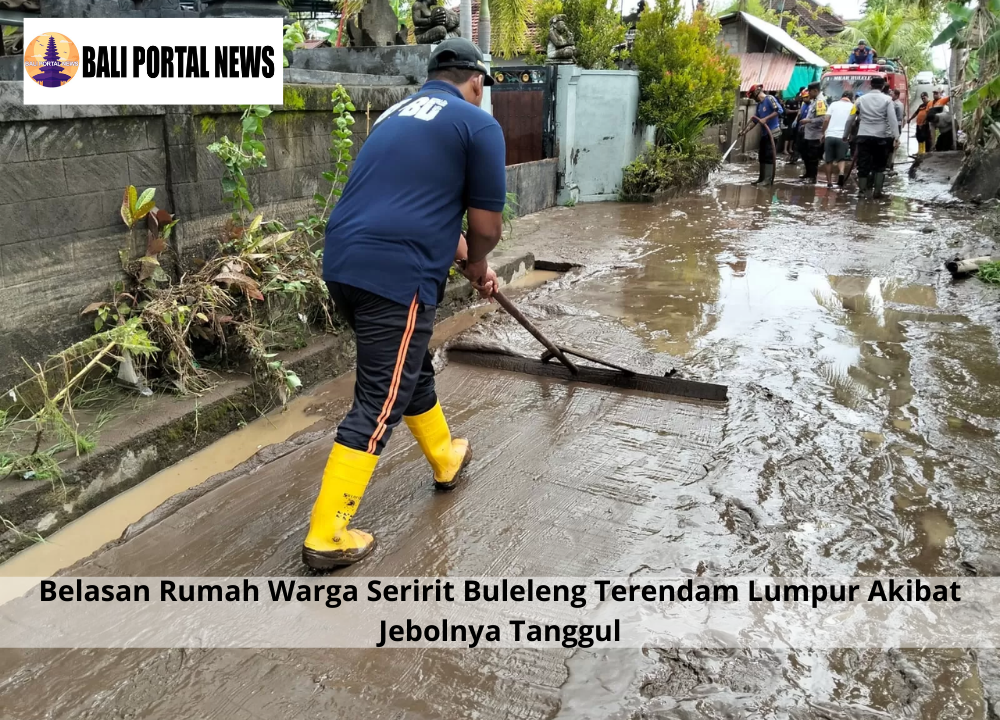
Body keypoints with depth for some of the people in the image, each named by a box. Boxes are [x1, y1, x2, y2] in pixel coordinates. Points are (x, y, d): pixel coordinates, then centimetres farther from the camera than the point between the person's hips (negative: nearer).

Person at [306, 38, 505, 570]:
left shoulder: (396, 116, 24)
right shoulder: (478, 124, 1)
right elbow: (486, 226, -1)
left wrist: (466, 261, 35)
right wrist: (475, 263, 21)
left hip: (343, 264, 9)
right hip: (395, 276, -8)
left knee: (409, 371, 25)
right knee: (379, 404, 0)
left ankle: (446, 460, 46)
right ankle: (326, 536, 6)